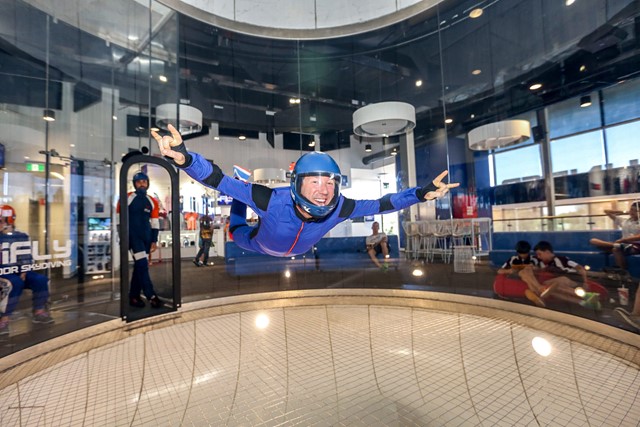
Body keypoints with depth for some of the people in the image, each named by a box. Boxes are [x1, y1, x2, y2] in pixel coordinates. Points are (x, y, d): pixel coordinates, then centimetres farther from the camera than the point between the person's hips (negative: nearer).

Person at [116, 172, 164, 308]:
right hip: (133, 235, -5)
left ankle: (134, 296, 21)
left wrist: (154, 240, 7)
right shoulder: (127, 198, -2)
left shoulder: (153, 202, 9)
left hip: (146, 237, 5)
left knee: (140, 266, 10)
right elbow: (120, 219, -3)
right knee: (142, 265, -11)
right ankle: (151, 296, -9)